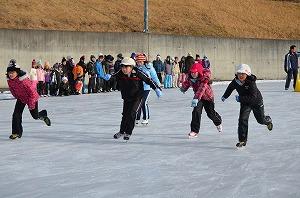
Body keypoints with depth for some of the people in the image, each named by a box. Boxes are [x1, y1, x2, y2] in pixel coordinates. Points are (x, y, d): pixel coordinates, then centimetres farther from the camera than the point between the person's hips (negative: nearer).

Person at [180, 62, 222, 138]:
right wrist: (183, 89, 28)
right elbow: (186, 83, 8)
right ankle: (194, 131, -12)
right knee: (196, 112, -17)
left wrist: (196, 99, -62)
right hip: (198, 97, 4)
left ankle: (218, 122, 47)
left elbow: (201, 89, -49)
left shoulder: (204, 79, -36)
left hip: (208, 97, -4)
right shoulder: (190, 78, -17)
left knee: (211, 113, 12)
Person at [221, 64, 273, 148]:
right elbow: (230, 88, 6)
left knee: (261, 120, 14)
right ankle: (242, 140, -8)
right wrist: (225, 96, 7)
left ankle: (268, 120, 53)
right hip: (245, 103, 3)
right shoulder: (235, 81, -19)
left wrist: (240, 98, -44)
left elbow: (253, 97, -39)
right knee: (242, 119, -14)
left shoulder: (251, 82, -35)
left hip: (256, 101, -3)